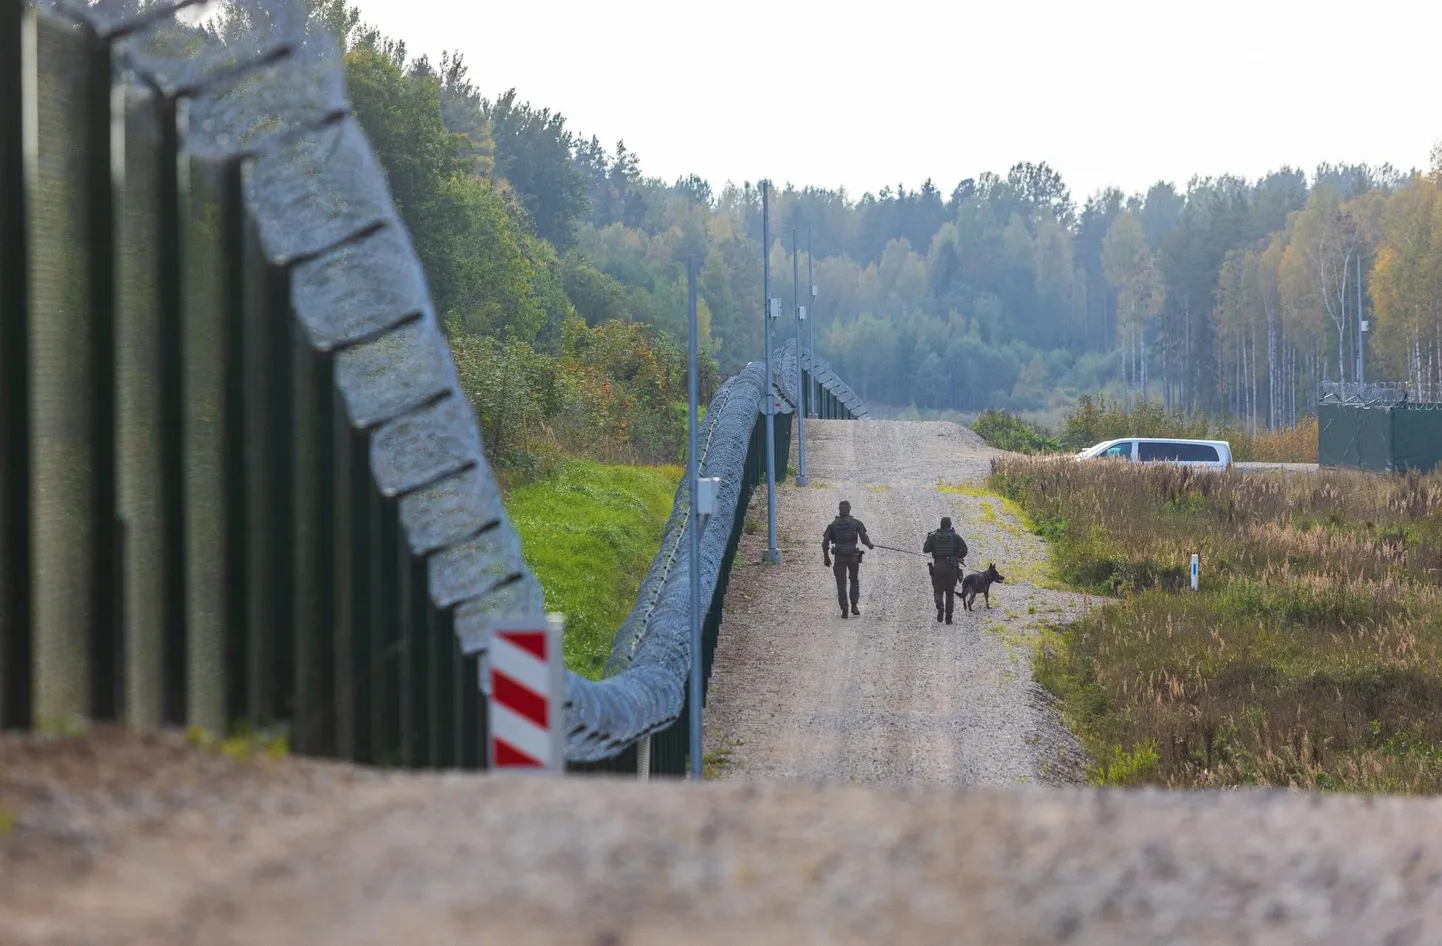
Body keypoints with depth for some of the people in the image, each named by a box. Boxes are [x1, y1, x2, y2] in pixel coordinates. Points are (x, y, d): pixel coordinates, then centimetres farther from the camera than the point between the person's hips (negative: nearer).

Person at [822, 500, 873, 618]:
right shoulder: (856, 523, 2)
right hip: (853, 556, 0)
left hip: (839, 557, 0)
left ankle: (844, 610, 0)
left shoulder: (833, 525, 6)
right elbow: (864, 538, -5)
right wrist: (870, 545, 17)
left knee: (841, 584, 5)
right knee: (854, 581, 20)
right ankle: (854, 606, 9)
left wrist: (826, 558, 13)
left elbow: (825, 543, 2)